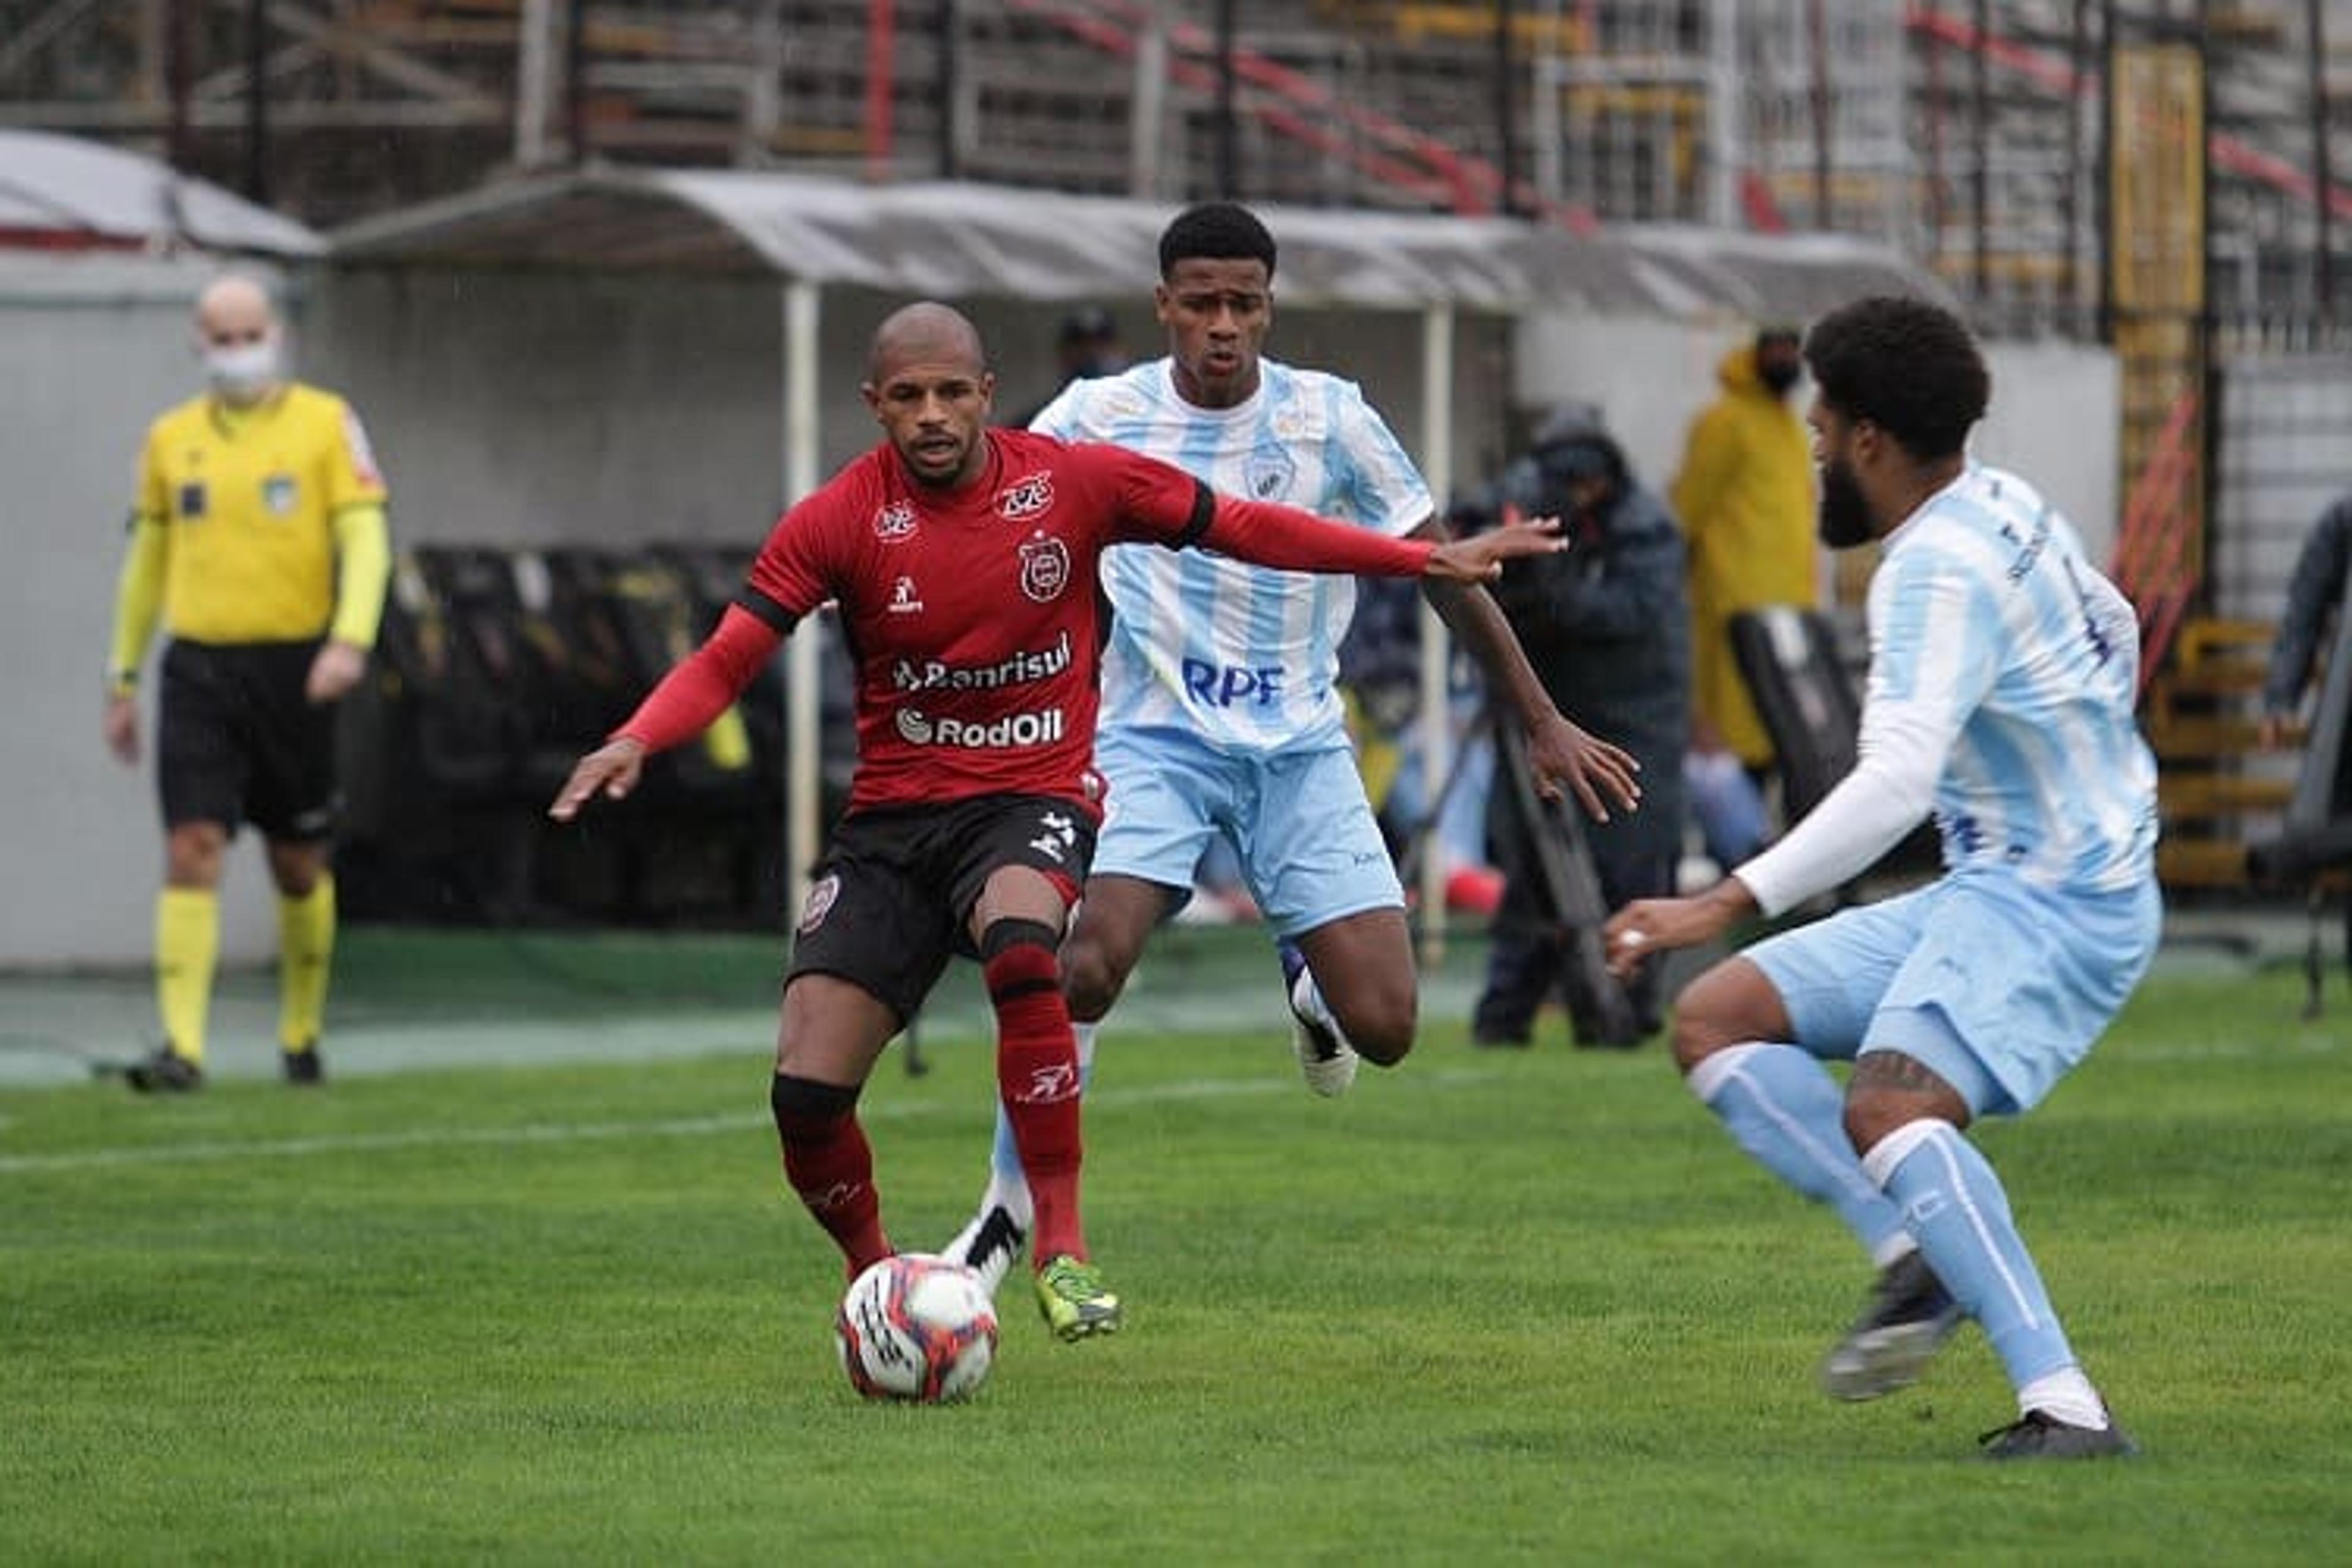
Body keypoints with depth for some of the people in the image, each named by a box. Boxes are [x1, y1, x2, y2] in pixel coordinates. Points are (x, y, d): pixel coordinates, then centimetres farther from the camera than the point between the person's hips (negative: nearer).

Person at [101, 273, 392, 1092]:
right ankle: (182, 1049, -16)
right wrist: (123, 680, 15)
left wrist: (350, 640, -23)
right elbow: (146, 562, 16)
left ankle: (301, 1034, 27)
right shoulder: (170, 439, 9)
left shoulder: (327, 423, 0)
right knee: (191, 854, -11)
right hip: (197, 671, 1)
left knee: (299, 865, 9)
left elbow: (365, 540, -7)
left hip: (293, 670, -1)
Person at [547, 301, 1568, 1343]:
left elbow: (1246, 530, 6)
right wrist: (635, 742, -27)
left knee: (1018, 942, -38)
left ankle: (1061, 1247, -30)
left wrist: (1429, 560, 6)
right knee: (806, 1091, -11)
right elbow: (723, 662, -7)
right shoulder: (838, 521, -5)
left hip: (1034, 798, -2)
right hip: (893, 816, 2)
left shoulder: (1074, 483, -3)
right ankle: (871, 1276, 20)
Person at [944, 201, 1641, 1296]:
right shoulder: (1097, 418, -5)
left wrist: (1541, 723, 8)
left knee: (1382, 1030, -9)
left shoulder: (1329, 418, -4)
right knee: (1084, 967, -26)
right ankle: (1008, 1212, -9)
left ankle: (1309, 981, 29)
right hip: (1156, 740, -1)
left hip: (1300, 746, 1)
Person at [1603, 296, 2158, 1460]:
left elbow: (1894, 785, -31)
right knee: (1716, 1020, 4)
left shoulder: (1942, 568, -20)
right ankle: (1916, 1256, -9)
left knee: (1888, 1109, -33)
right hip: (1984, 888, 11)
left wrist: (1730, 904, -34)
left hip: (2055, 902, -11)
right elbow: (2115, 636, 27)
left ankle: (2063, 1405, -38)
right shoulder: (2000, 508, 10)